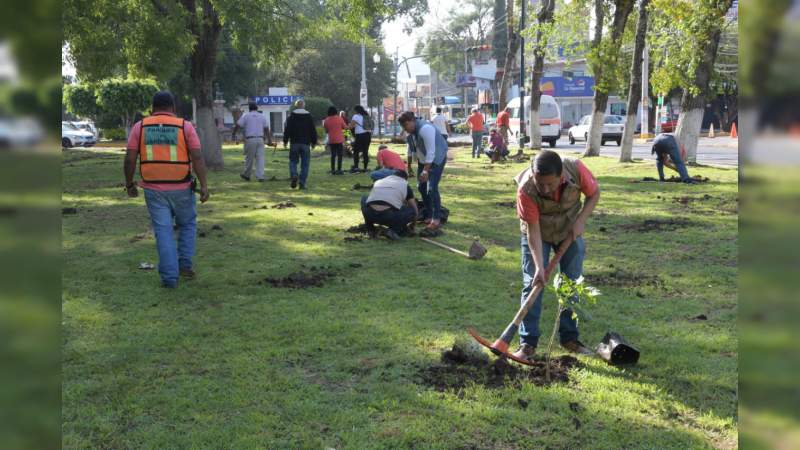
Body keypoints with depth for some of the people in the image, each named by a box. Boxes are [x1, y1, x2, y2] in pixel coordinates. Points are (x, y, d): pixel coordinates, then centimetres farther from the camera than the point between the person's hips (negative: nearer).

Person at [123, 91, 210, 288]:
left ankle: (169, 276, 3)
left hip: (153, 189, 1)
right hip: (181, 188, -1)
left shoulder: (140, 127, 1)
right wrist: (204, 185, -11)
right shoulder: (185, 126, -3)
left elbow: (130, 158, -3)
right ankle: (185, 264, 15)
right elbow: (197, 157, -11)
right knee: (187, 224, 21)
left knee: (163, 231, 5)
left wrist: (129, 184, 9)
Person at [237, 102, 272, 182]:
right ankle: (260, 176, -3)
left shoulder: (246, 115, 1)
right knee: (260, 158, 2)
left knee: (249, 158, 6)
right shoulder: (262, 116, 11)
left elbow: (238, 124, -4)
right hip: (260, 139, 3)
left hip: (250, 139, -3)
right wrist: (270, 139, 10)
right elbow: (266, 129, 8)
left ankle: (246, 175, 20)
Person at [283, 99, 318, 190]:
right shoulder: (309, 116, 4)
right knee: (305, 164, 4)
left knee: (293, 161, 10)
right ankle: (302, 183, -1)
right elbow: (313, 130, 5)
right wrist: (314, 142, 12)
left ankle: (294, 175, -17)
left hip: (294, 142, 0)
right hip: (306, 143, 0)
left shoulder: (291, 115, 1)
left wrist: (285, 141, 5)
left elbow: (287, 129, -1)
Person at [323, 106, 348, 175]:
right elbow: (345, 127, 2)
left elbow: (326, 131, 9)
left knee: (333, 155, 11)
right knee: (339, 155, 1)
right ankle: (339, 170, -3)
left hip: (331, 140, 3)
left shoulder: (326, 120, 1)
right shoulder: (339, 118, -5)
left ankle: (333, 170, 10)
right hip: (339, 140, -3)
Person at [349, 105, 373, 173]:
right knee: (365, 151, 8)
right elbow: (370, 126, 16)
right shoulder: (367, 116, 15)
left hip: (360, 135, -6)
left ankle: (356, 167, -11)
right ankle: (365, 168, 7)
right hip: (368, 134, 6)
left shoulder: (356, 116, -4)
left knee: (356, 151, 0)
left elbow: (351, 126, -9)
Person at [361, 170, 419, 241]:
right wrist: (412, 226, 50)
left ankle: (371, 229, 22)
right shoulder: (405, 185, 24)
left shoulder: (379, 181, 32)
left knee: (364, 199, 36)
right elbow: (415, 210, 31)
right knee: (412, 210, 22)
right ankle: (394, 230, 0)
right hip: (389, 217, -3)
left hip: (369, 215, 3)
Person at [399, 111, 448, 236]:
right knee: (421, 187, 11)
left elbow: (430, 151, -30)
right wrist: (409, 165, 15)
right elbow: (410, 148, 12)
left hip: (436, 159, -9)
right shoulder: (410, 130, -1)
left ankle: (436, 220, -17)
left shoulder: (425, 128, -29)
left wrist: (426, 171, -31)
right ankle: (429, 215, 22)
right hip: (423, 159, 9)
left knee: (432, 188, -18)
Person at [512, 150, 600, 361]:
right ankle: (528, 342, -1)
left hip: (570, 232, 2)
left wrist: (580, 221, -22)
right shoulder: (526, 189, -35)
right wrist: (539, 266, -33)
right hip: (538, 234, -2)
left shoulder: (576, 169, -31)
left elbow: (594, 194, -10)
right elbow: (533, 230, -28)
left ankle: (569, 338, 18)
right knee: (532, 284, -7)